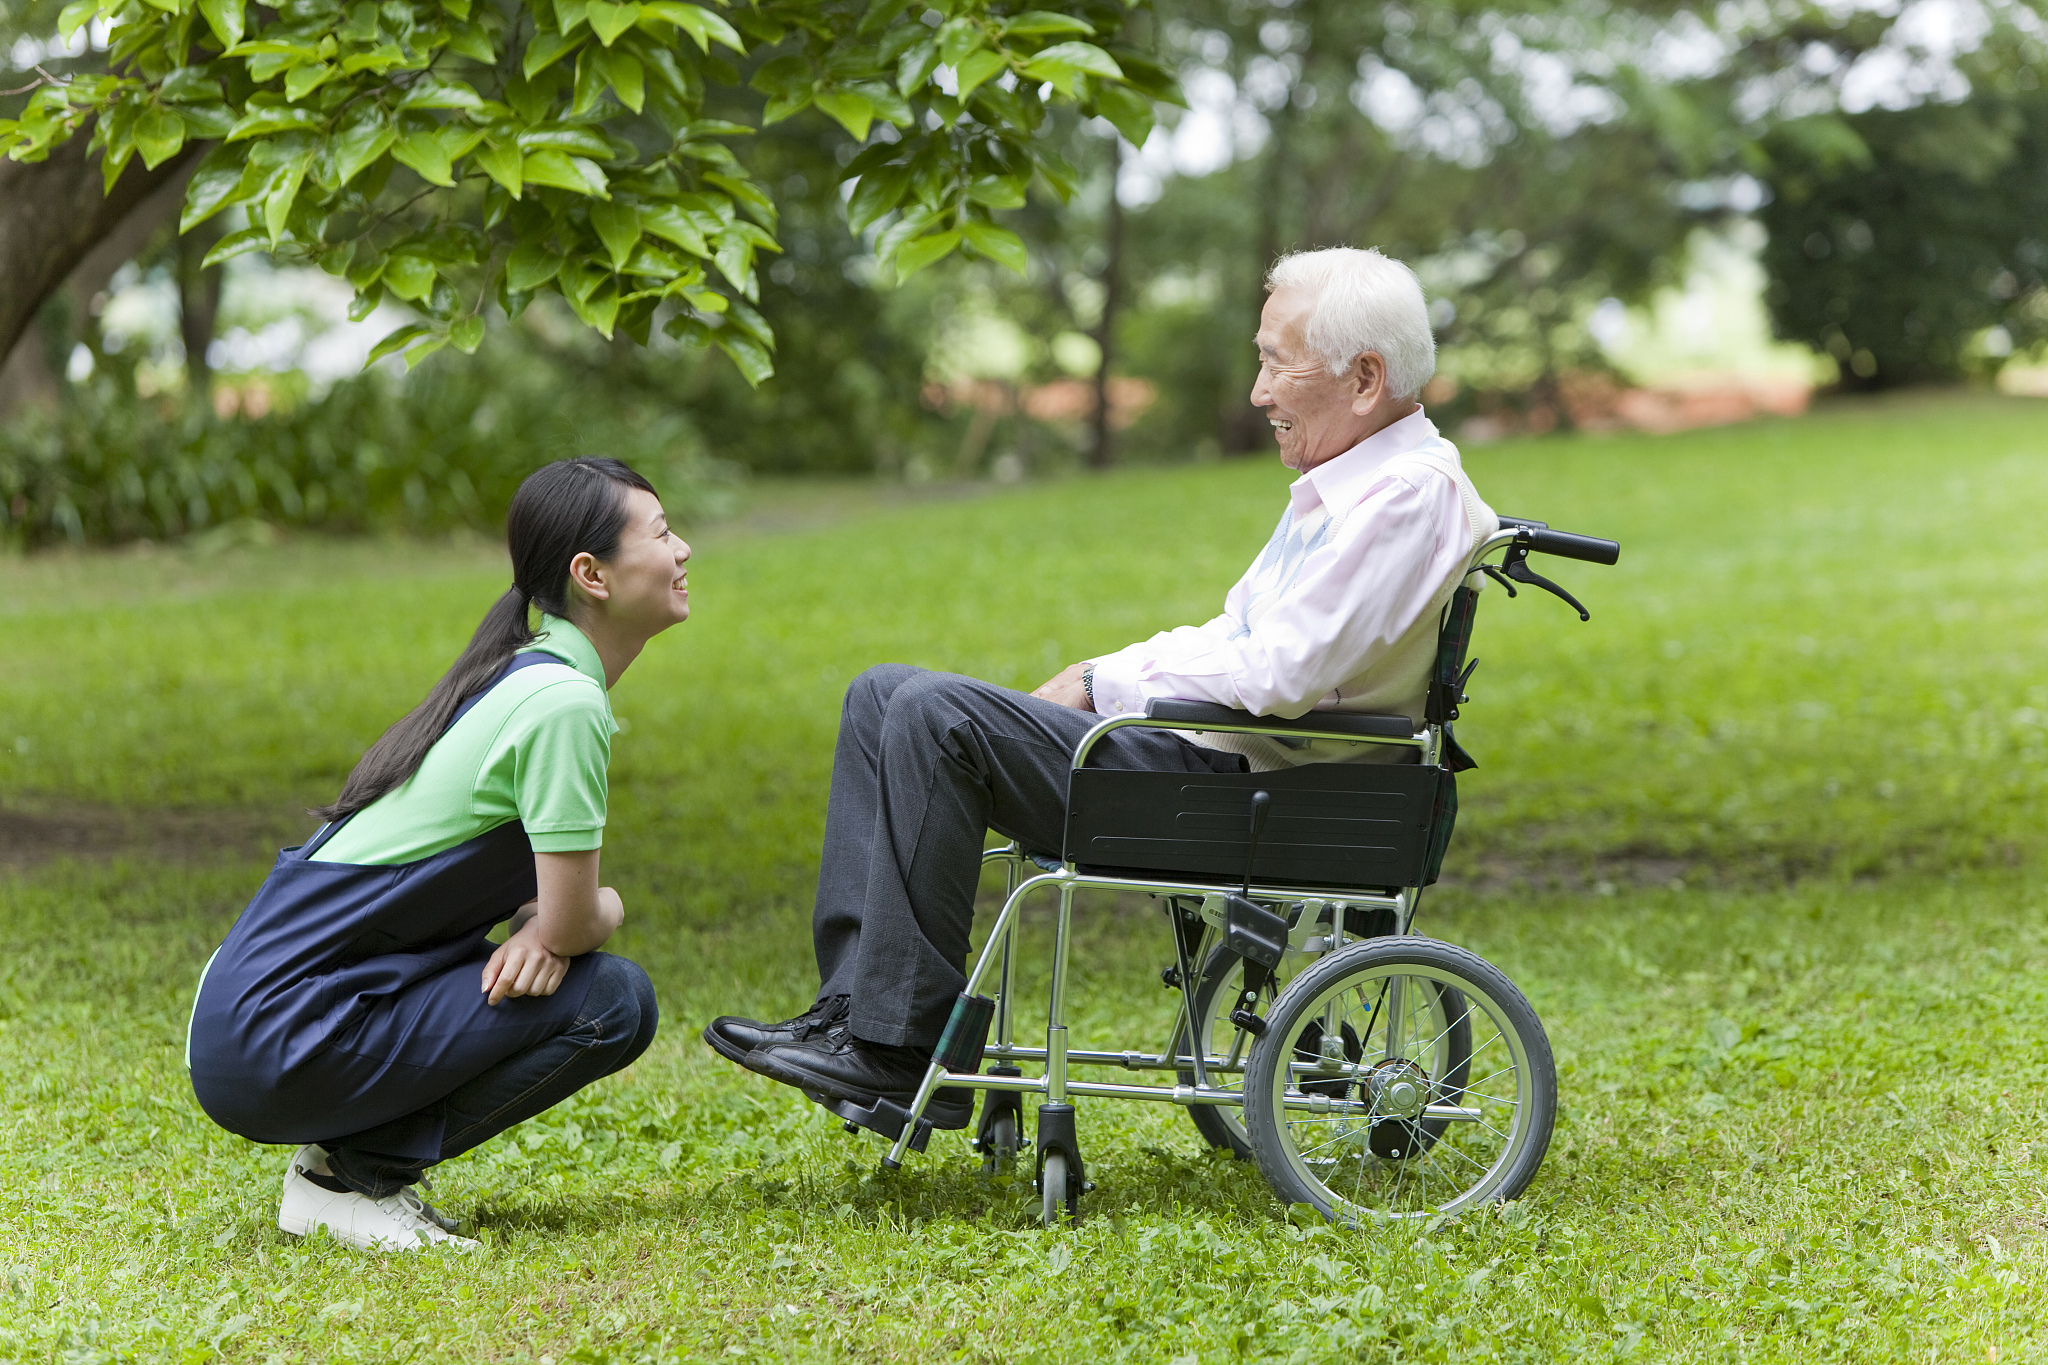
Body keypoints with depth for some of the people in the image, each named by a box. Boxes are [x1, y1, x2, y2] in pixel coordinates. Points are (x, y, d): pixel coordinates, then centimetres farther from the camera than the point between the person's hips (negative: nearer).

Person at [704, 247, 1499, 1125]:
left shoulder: (1413, 493, -16)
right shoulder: (1342, 485, 17)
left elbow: (1280, 675, -25)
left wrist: (1106, 684, -11)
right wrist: (1098, 679, 5)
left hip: (1237, 781, -11)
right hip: (1205, 751, 11)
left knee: (936, 717, -22)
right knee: (883, 695, 7)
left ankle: (900, 1050, -17)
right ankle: (853, 1009, -1)